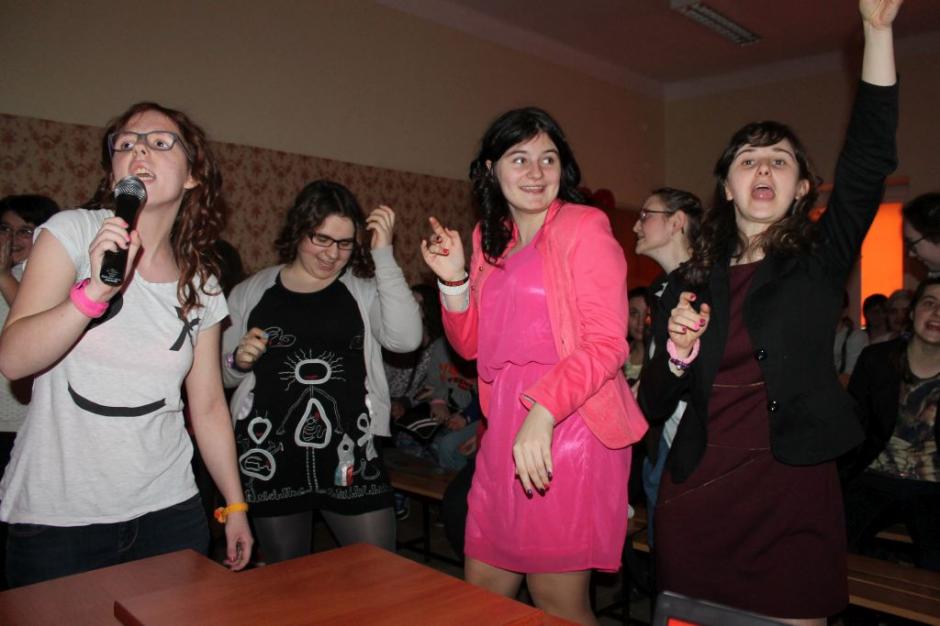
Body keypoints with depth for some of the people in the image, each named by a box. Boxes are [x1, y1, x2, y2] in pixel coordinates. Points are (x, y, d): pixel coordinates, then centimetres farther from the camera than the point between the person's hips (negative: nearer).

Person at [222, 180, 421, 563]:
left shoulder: (363, 289, 2)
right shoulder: (251, 293, 6)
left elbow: (406, 338, -17)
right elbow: (222, 376, 16)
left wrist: (383, 255, -14)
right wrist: (239, 362, -8)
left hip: (348, 455, -1)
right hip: (271, 459, 2)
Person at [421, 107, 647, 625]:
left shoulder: (584, 228, -6)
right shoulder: (490, 238, 14)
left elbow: (607, 343, -14)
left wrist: (543, 412, -26)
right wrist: (454, 280, 1)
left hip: (569, 428, -6)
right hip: (504, 431, 7)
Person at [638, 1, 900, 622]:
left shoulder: (820, 263, 2)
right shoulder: (690, 282, 5)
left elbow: (869, 158, -14)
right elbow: (654, 404, 5)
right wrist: (678, 353, -15)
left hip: (794, 499, -1)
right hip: (696, 500, 2)